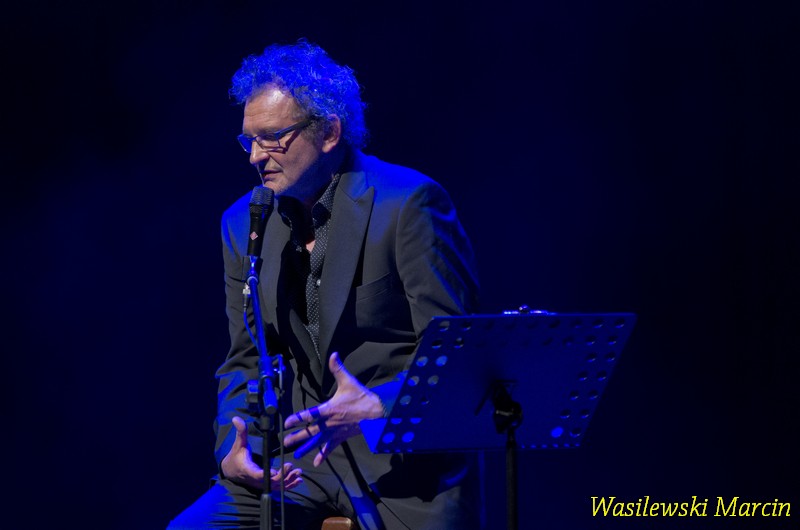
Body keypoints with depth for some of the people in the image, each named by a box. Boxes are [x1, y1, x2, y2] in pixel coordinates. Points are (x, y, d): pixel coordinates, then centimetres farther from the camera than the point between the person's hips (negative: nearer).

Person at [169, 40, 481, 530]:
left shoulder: (408, 203, -9)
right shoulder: (244, 223, 9)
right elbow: (246, 360, 14)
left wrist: (376, 406, -28)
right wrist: (234, 446, -6)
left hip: (405, 463, -5)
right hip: (296, 458, 5)